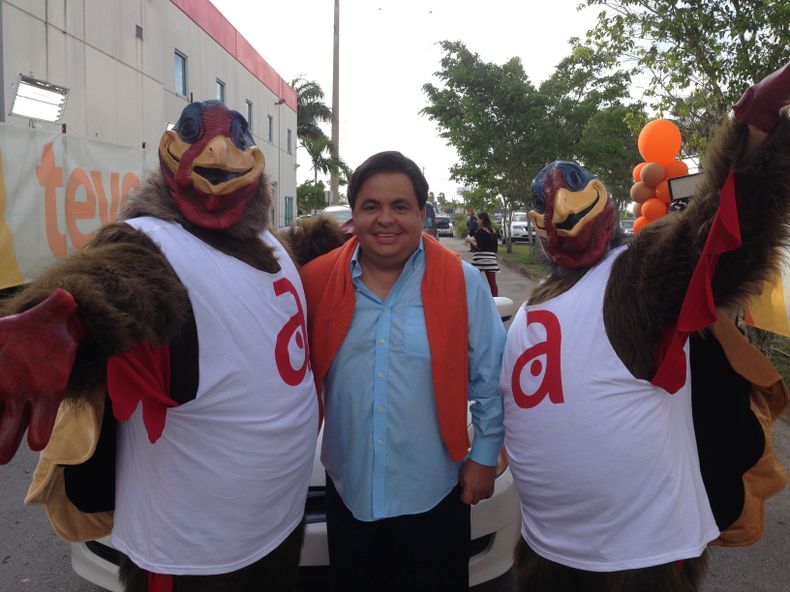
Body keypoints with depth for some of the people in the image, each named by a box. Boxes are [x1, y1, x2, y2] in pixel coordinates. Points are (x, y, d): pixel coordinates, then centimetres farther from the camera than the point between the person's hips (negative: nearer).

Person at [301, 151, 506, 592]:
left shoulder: (463, 282, -8)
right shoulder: (317, 281, -4)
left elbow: (491, 378, -2)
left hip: (435, 492, -2)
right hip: (349, 490, 2)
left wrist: (483, 456, -2)